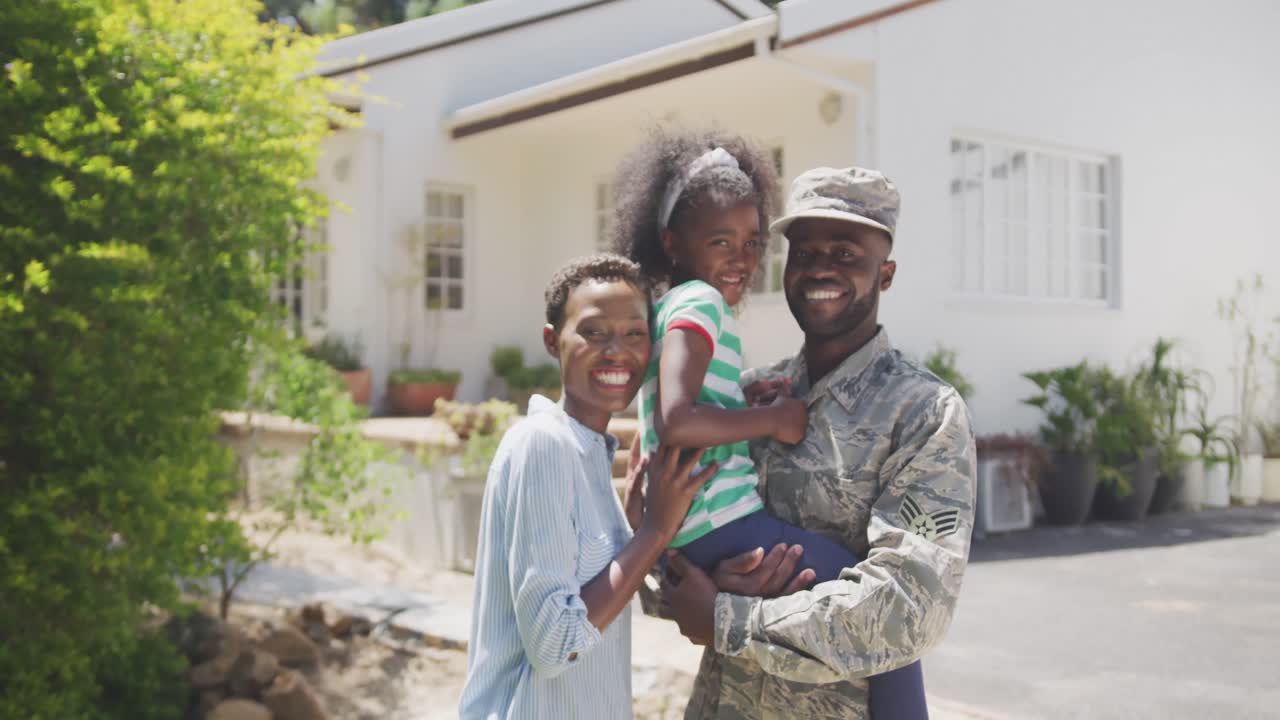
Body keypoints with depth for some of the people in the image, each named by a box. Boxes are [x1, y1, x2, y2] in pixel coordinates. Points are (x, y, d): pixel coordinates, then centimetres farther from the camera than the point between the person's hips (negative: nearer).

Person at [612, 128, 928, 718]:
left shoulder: (671, 306, 17)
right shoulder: (698, 302, -11)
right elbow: (676, 422, -27)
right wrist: (774, 418, -15)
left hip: (690, 534, 10)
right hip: (721, 525, -10)